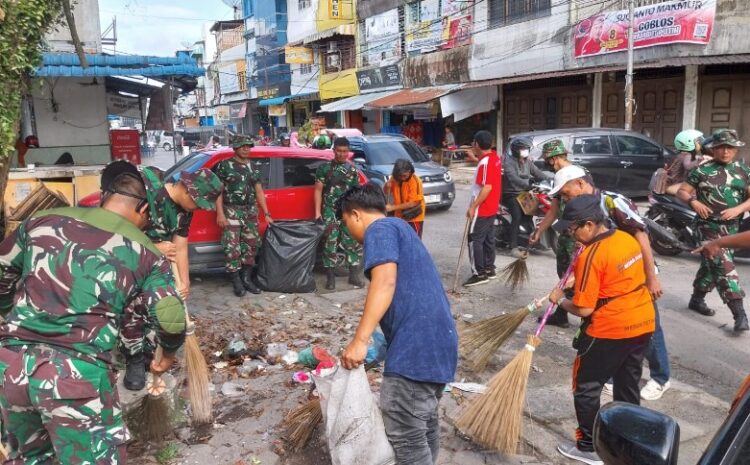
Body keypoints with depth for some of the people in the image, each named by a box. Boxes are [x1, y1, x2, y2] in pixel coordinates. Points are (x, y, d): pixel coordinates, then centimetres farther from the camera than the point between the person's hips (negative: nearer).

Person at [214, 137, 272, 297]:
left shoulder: (253, 167, 12)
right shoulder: (224, 165, -2)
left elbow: (259, 192, 14)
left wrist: (266, 213, 10)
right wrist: (220, 213, -14)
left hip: (250, 211, 5)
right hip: (231, 211, -5)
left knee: (251, 246, 8)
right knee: (232, 248, -7)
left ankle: (247, 278, 19)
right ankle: (236, 282, 3)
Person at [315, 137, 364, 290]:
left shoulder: (352, 169, 12)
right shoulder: (324, 168, 3)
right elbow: (318, 190, 2)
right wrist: (318, 211, -5)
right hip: (330, 211, -3)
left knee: (354, 243, 2)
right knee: (330, 244, -2)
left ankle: (354, 275, 13)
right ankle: (331, 277, 5)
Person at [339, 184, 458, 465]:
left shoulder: (380, 229, -5)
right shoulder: (401, 229, 26)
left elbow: (385, 281, -22)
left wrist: (360, 340, -23)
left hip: (416, 346, -10)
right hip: (438, 340, 10)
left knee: (406, 435, -1)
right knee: (424, 423, 22)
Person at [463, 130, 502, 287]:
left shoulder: (485, 163, -22)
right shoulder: (494, 157, 6)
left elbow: (487, 187, -27)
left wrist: (473, 207, -24)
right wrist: (474, 154, 23)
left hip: (482, 209, -10)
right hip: (492, 207, 10)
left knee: (474, 240, -5)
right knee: (488, 239, 16)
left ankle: (479, 273, -3)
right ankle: (489, 269, 25)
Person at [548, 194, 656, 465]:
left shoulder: (592, 256, -21)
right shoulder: (628, 239, 2)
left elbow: (583, 309, -20)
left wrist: (560, 300, -2)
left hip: (610, 330, -8)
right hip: (644, 324, 8)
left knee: (586, 386, 9)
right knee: (628, 386, 20)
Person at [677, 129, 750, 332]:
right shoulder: (702, 170, -4)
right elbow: (681, 191, -1)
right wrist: (694, 202, -20)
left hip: (732, 227, 5)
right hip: (709, 226, -4)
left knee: (711, 265, 16)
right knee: (725, 268, -12)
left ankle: (697, 299, 34)